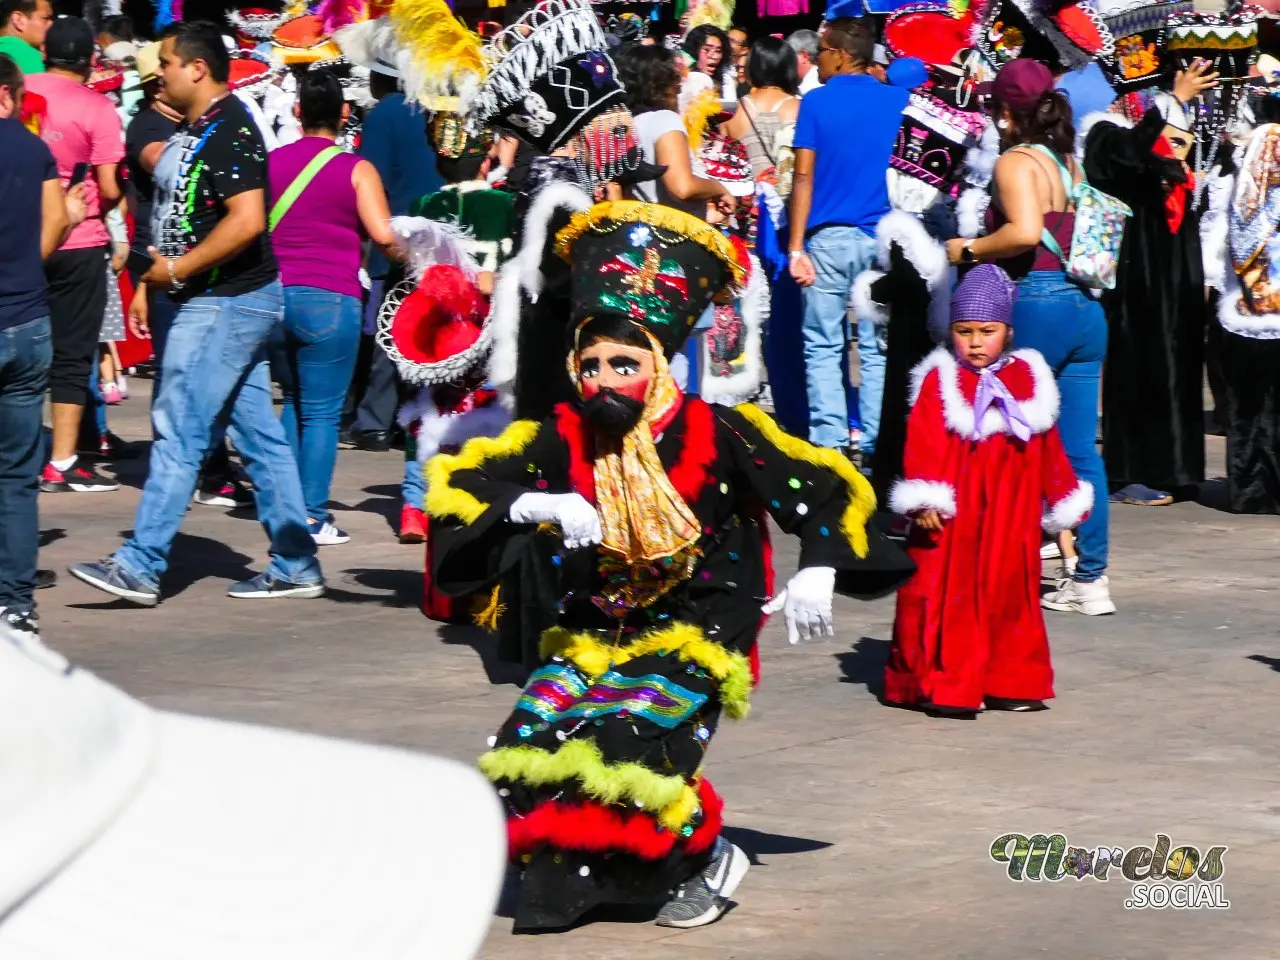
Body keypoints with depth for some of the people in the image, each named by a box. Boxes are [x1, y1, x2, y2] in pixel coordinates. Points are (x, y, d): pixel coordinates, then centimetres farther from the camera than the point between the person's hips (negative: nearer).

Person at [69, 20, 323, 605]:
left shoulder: (229, 131, -17)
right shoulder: (194, 129, 14)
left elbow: (246, 221, -26)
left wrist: (178, 270, -19)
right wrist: (151, 281, 15)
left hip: (226, 304, -10)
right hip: (216, 301, 10)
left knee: (178, 431, -9)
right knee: (259, 435, 10)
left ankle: (140, 567, -8)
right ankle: (295, 567, 13)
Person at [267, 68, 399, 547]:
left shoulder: (270, 162, 6)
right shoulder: (356, 170, -6)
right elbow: (384, 235, -14)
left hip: (276, 293, 4)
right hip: (330, 300, -4)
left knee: (294, 401, 21)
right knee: (322, 411, 1)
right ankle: (313, 516, -1)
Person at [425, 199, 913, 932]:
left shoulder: (718, 435, -10)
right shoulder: (562, 441, -4)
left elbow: (828, 488, -3)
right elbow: (457, 482, -8)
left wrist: (819, 573, -16)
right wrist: (535, 506, -24)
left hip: (692, 642, -4)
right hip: (589, 641, 4)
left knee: (622, 754, -27)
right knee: (524, 757, -16)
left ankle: (707, 859, -1)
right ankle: (575, 869, 10)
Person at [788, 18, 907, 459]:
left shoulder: (816, 102, -3)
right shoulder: (895, 99, 4)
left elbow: (803, 177, -7)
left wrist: (796, 246, -7)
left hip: (829, 237, -3)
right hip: (881, 237, 3)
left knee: (823, 347, 3)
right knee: (877, 349, 6)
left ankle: (829, 443, -4)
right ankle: (878, 444, 2)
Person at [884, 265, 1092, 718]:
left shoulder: (1026, 379, 11)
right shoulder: (939, 382, -3)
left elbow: (1049, 451, 18)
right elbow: (922, 445, -11)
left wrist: (1065, 501, 20)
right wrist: (924, 501, -21)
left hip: (1011, 517, 4)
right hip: (953, 517, -4)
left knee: (1010, 594, 8)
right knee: (951, 597, -5)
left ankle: (1007, 683, 16)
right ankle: (944, 684, -2)